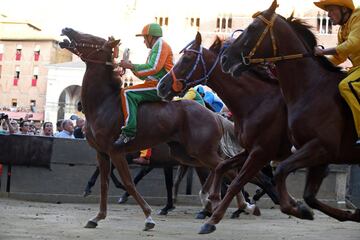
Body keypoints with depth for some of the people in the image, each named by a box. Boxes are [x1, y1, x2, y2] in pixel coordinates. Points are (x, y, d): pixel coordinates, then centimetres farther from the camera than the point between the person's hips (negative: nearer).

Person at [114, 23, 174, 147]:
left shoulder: (161, 45, -6)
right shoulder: (155, 49, 26)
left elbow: (153, 68, -20)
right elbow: (146, 75, 24)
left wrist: (131, 66, -13)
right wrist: (131, 67, 11)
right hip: (156, 86, 11)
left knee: (127, 93, -24)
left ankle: (129, 132, -31)